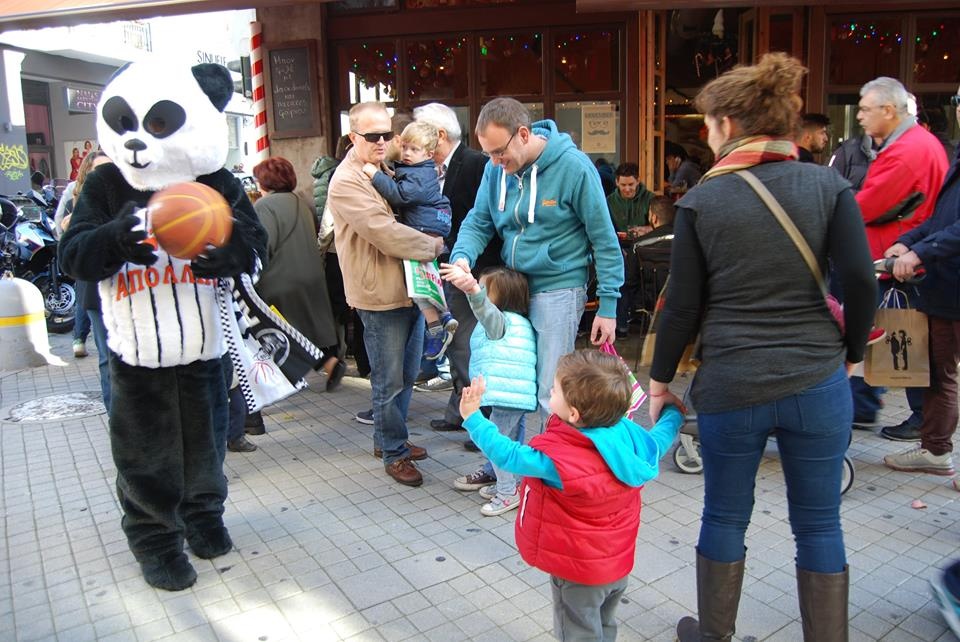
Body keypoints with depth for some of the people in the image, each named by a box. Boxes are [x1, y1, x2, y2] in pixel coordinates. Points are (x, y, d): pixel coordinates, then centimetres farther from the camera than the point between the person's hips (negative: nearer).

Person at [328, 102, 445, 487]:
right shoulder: (347, 181, -13)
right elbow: (385, 233, -21)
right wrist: (432, 246, -11)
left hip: (409, 288, 9)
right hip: (381, 295, -9)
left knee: (407, 374, 18)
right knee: (389, 380, 2)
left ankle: (388, 438, 34)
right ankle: (393, 453, 17)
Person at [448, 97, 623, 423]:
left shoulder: (572, 166, -15)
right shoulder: (496, 167, 1)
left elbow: (604, 238, -10)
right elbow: (478, 222, 9)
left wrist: (608, 305, -11)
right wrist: (462, 256, -14)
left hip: (557, 290, -6)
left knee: (550, 395, -1)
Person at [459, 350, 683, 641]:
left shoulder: (557, 459, -34)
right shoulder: (629, 435, -14)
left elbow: (508, 455, -30)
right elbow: (659, 441, 5)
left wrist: (473, 417, -22)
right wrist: (673, 413, 25)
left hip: (580, 573, -6)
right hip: (619, 564, 6)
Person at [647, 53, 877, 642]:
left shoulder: (700, 201, -3)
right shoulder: (828, 185, -1)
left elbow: (683, 307, -2)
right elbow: (861, 281, -7)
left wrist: (660, 380, 9)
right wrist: (851, 354, 10)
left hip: (730, 387, 0)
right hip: (818, 382, 1)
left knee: (725, 516, 17)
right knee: (819, 524, 15)